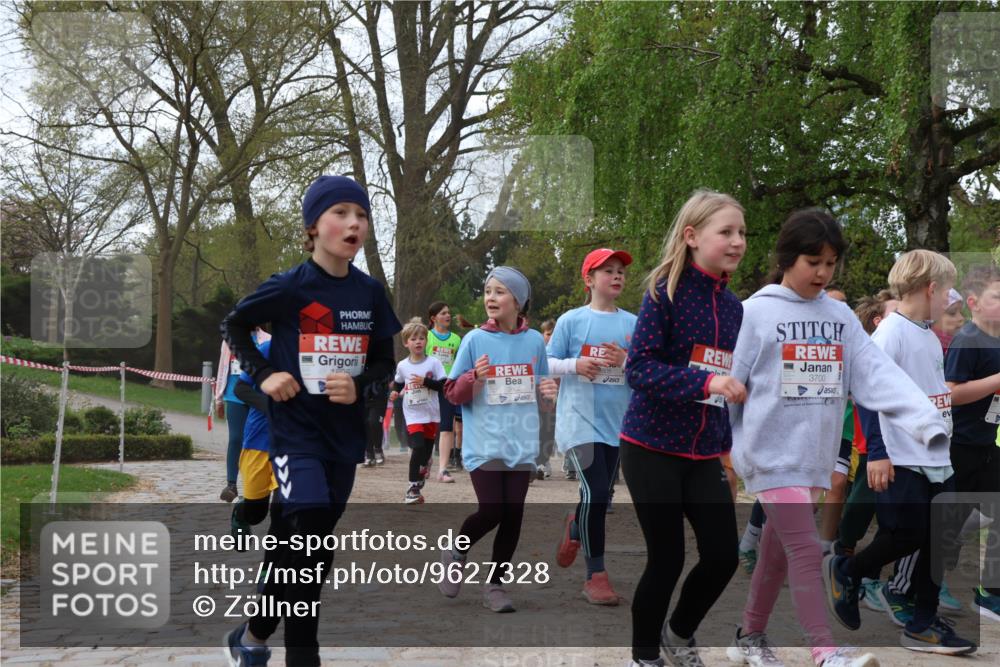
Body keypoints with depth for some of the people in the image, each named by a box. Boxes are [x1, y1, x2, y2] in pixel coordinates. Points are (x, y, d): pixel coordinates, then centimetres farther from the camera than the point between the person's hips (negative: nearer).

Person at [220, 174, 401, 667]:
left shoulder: (370, 293, 1)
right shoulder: (289, 287, -10)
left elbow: (385, 363, 9)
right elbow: (234, 325, 5)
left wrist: (359, 385, -12)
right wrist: (262, 373, -8)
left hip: (345, 436, 5)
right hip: (295, 431, -4)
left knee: (294, 548, 14)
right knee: (307, 548, -16)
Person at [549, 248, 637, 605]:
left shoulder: (633, 324, 5)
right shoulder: (571, 320, -1)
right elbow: (547, 363, 1)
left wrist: (626, 360, -14)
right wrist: (575, 365, -17)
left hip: (616, 421, 4)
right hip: (580, 419, -4)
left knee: (602, 495, 13)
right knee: (595, 491, -15)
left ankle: (574, 528, 47)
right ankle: (596, 575, -4)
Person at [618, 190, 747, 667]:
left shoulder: (733, 307, 7)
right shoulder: (666, 291, -12)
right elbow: (638, 368, -20)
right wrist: (706, 383, -31)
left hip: (704, 453, 6)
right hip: (652, 447, -6)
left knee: (723, 555, 2)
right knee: (666, 558, 0)